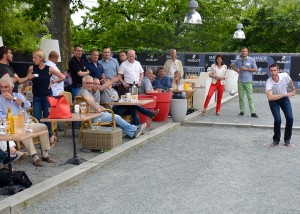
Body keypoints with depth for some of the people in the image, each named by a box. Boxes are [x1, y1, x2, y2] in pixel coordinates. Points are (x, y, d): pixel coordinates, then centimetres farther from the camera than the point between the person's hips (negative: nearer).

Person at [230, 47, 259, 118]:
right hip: (240, 81, 3)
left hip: (248, 81, -3)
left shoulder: (251, 60, -2)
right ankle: (242, 111, 17)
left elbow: (255, 69, -3)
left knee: (250, 97, -5)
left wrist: (246, 69, -13)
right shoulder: (238, 60, 6)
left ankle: (252, 112, -4)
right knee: (241, 97, 7)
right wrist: (237, 71, 7)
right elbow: (232, 65, 22)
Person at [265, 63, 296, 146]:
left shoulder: (285, 76, -23)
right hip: (273, 100, -3)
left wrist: (293, 89, 20)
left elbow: (290, 81, 4)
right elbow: (270, 97, -46)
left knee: (290, 118, -8)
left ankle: (287, 139, 11)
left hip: (284, 99, 3)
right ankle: (276, 139, 7)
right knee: (278, 120, -16)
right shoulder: (269, 83, -33)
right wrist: (285, 94, -46)